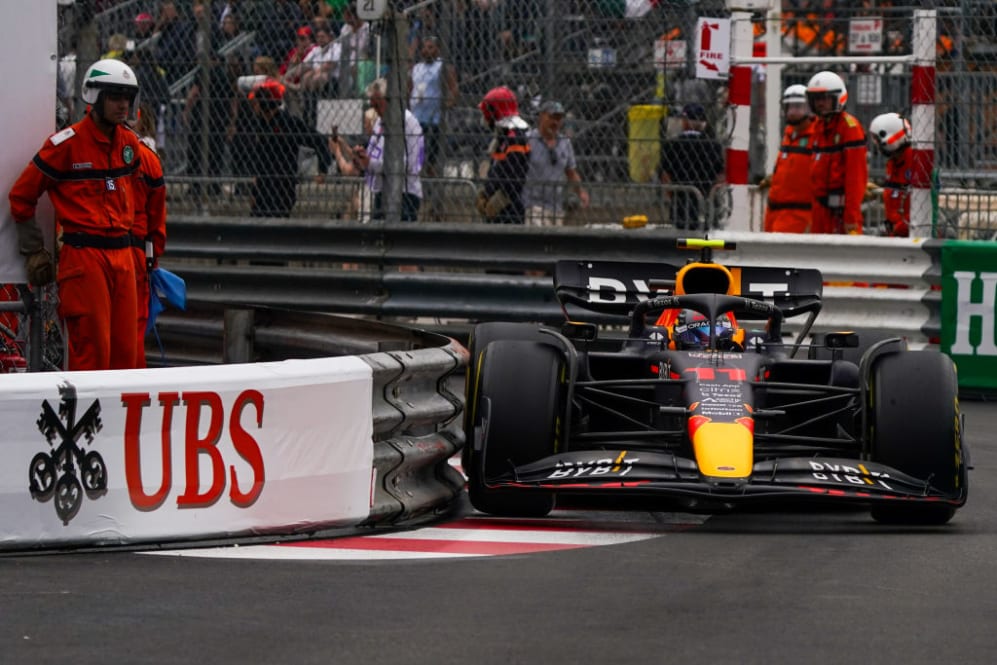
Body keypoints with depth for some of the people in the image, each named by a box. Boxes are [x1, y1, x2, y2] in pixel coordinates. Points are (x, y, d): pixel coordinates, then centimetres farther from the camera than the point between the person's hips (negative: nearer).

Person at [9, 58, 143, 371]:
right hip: (83, 254, -6)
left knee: (124, 348, 5)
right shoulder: (68, 144, -8)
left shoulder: (129, 143, 11)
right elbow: (21, 196, -1)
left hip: (121, 252, 7)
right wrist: (34, 251, 1)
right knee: (92, 347, -10)